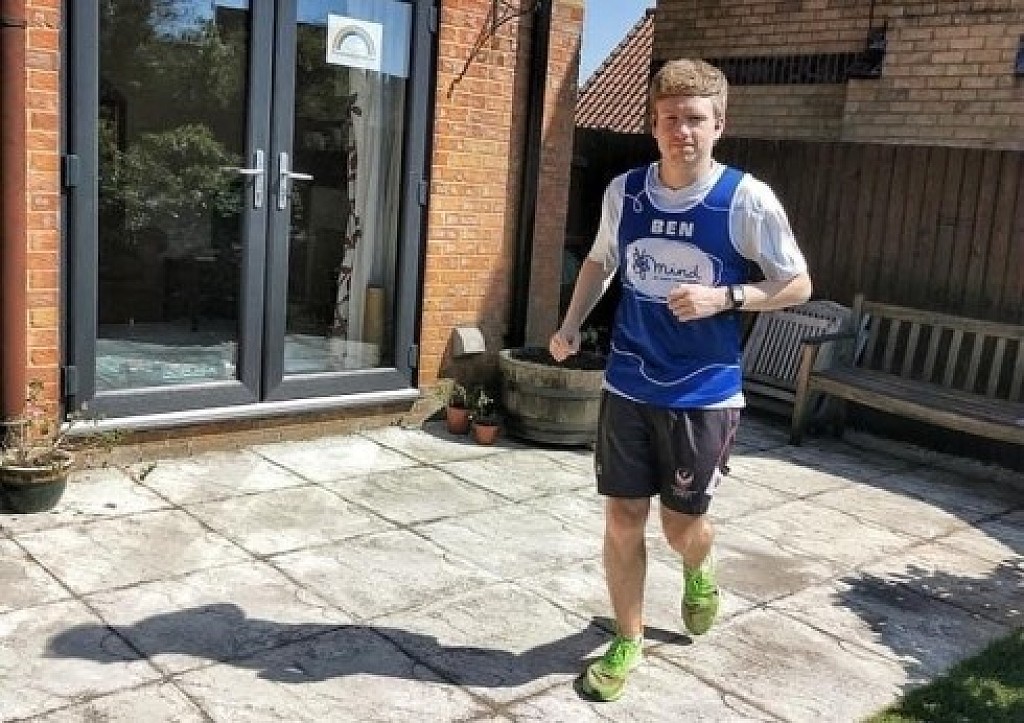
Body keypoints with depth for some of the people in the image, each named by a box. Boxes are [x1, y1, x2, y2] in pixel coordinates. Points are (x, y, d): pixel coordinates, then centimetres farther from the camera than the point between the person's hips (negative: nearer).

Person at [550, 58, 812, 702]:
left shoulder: (748, 200, -12)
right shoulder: (623, 192, -1)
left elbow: (798, 286, -4)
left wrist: (723, 297, -19)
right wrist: (571, 325, 3)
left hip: (704, 395, -2)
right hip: (628, 388, 3)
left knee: (682, 523, 10)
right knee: (623, 519, 6)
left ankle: (699, 573, 48)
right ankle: (628, 643, 27)